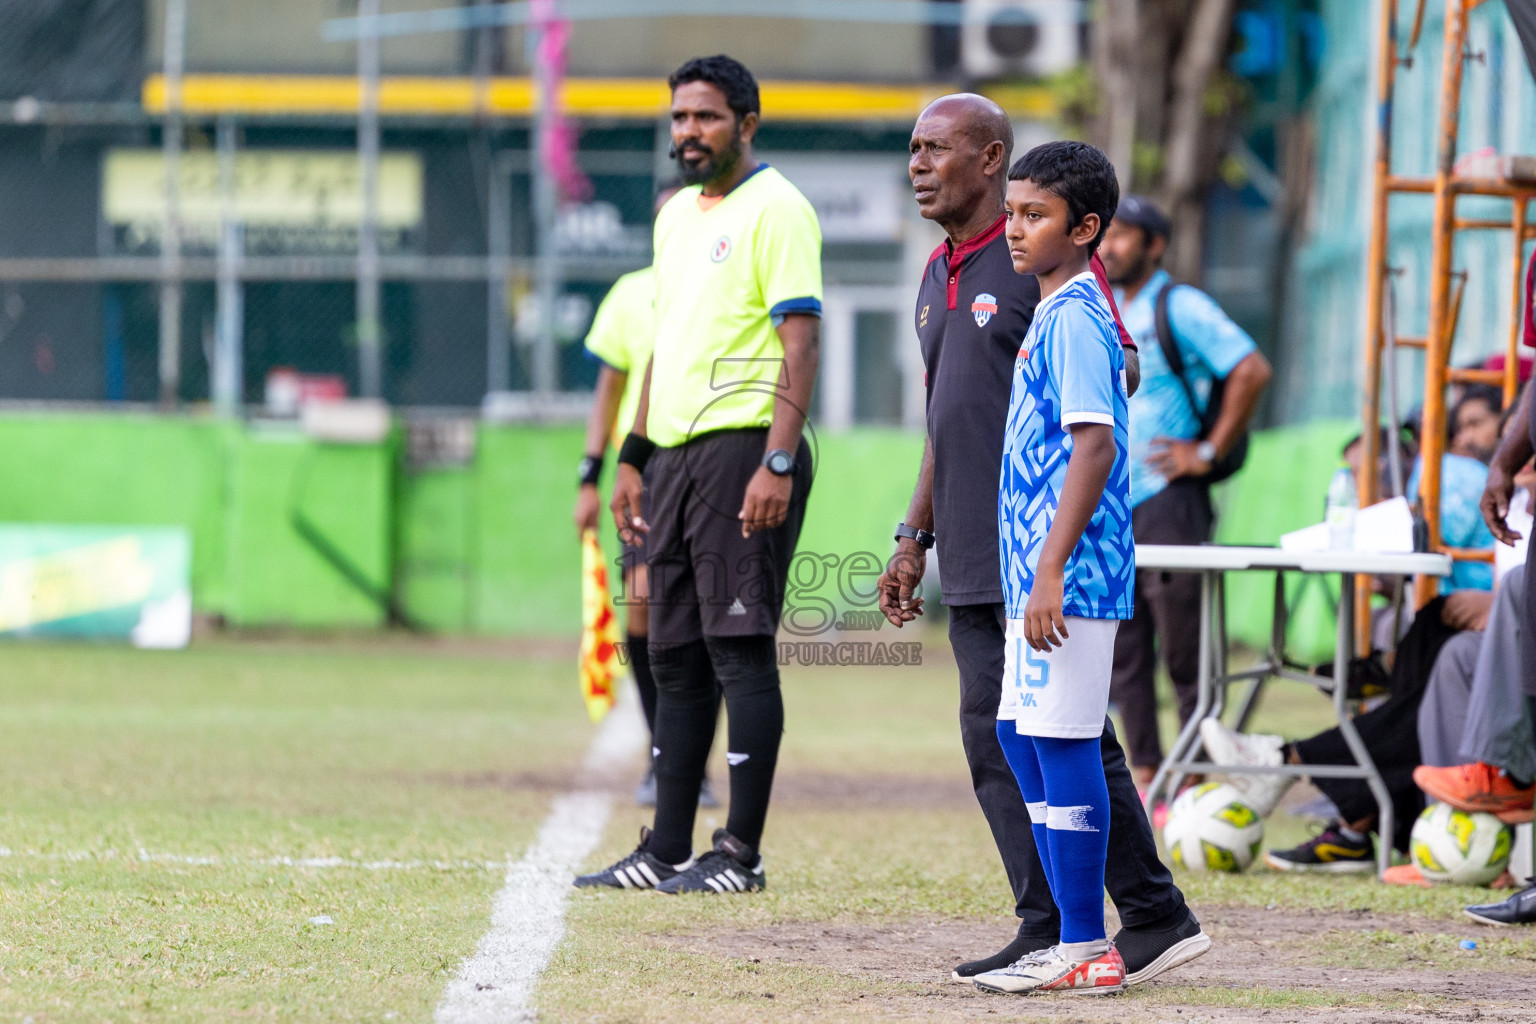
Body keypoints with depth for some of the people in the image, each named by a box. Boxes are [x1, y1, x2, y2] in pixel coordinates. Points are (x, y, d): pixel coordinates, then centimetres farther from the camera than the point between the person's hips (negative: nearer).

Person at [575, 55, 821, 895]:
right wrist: (633, 458, 21)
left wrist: (778, 463, -23)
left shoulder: (774, 209, -8)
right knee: (676, 657, 9)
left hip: (742, 448, -9)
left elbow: (800, 341, -15)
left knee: (740, 647, -8)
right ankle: (667, 849, 13)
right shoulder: (677, 214, 18)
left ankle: (740, 852, -6)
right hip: (677, 452, 9)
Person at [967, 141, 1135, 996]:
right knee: (1023, 736, 14)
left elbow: (1094, 448, -21)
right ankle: (1075, 941, 20)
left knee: (1063, 746, -8)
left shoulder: (1074, 319, -13)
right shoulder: (1057, 315, 17)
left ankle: (1087, 950, -4)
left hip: (1070, 574, -11)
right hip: (1036, 573, 11)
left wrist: (1050, 571, -24)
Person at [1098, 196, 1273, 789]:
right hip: (1110, 507, 8)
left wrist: (1209, 451, -14)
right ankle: (1145, 782, 12)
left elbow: (1252, 371, -15)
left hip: (1167, 500, -8)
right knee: (1125, 654, 7)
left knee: (1184, 650, -4)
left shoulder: (1180, 307, -7)